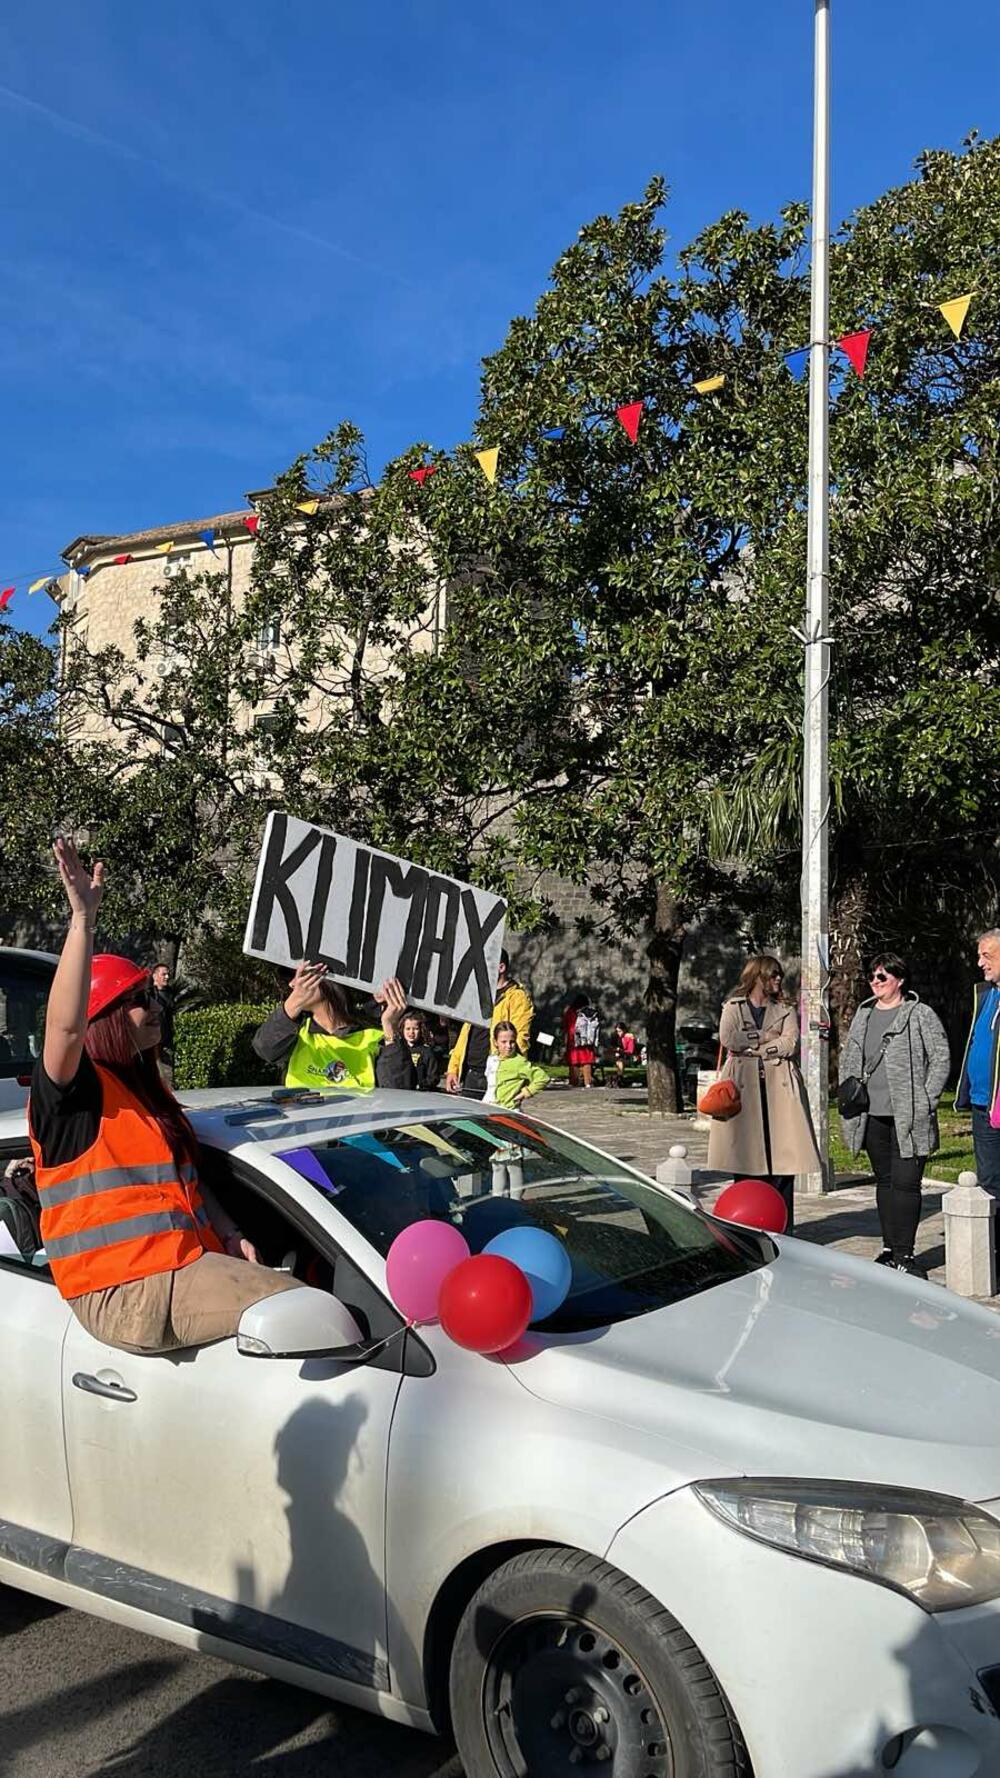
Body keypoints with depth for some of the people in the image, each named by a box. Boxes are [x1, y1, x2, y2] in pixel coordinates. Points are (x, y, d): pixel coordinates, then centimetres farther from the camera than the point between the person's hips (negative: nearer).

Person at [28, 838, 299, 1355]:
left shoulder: (147, 1089, 20)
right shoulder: (72, 1091, -8)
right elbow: (65, 1024, -30)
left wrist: (228, 1234, 10)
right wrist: (83, 917, -34)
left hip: (184, 1263, 9)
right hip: (127, 1293, -9)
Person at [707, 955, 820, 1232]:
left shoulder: (785, 1010, 16)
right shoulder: (733, 1008, 12)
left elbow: (789, 1044, -1)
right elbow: (728, 1039, -7)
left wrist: (750, 1046, -5)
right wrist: (767, 1037, -2)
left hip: (779, 1087, 1)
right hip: (744, 1087, -1)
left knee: (782, 1158, -4)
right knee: (744, 1156, -4)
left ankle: (782, 1229, 3)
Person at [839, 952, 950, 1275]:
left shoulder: (921, 1015, -3)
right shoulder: (863, 1014, 14)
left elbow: (941, 1059, -5)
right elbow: (848, 1056, 21)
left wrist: (925, 1101, -10)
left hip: (908, 1116, -6)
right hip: (873, 1115, 6)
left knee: (905, 1183, -7)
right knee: (884, 1182, 12)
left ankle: (905, 1254, -3)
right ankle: (889, 1249, 20)